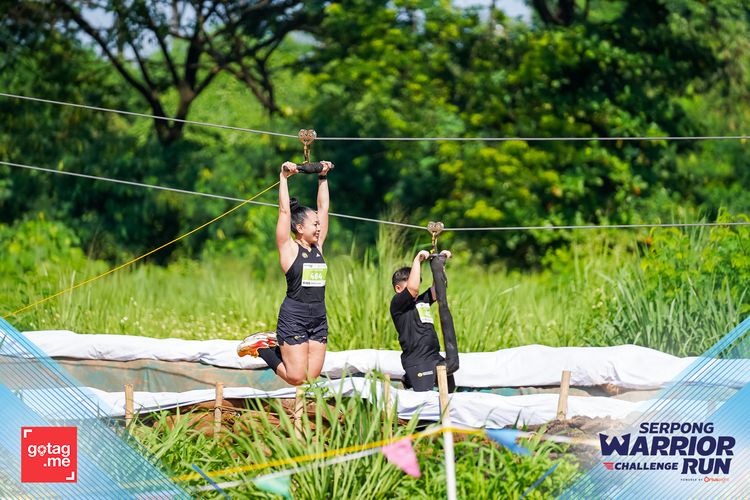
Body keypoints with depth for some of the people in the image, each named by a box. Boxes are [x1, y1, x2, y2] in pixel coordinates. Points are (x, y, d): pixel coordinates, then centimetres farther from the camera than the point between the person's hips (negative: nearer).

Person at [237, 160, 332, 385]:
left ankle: (276, 343, 24)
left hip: (318, 319, 7)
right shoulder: (289, 248, -5)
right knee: (296, 378, -9)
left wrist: (323, 177, 17)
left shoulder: (317, 246, 11)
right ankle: (260, 345, 13)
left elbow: (323, 207, 16)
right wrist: (284, 177, -10)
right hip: (294, 317, -7)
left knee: (311, 377, 2)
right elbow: (284, 210, -10)